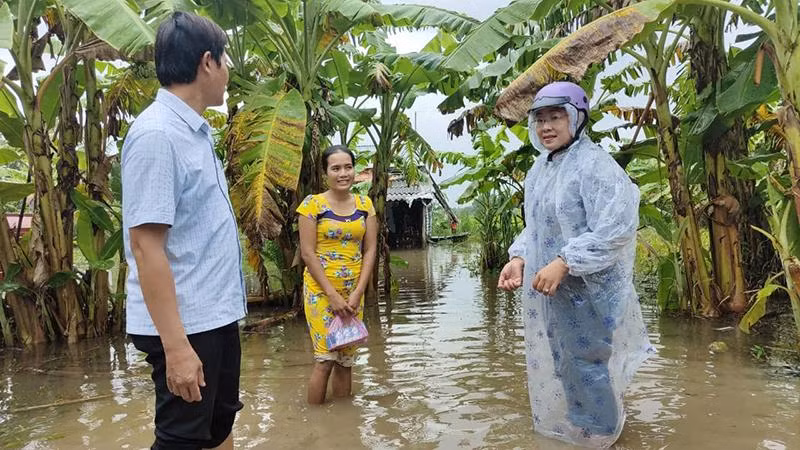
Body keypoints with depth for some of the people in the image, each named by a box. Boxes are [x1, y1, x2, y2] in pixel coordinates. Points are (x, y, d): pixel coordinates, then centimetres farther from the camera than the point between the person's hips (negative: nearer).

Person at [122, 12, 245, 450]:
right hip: (184, 324, -9)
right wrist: (175, 344, -24)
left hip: (217, 314, 9)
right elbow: (146, 246, -23)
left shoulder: (195, 130, 8)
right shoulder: (157, 134, -19)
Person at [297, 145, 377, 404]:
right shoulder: (313, 204, -6)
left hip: (354, 290, 4)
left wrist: (357, 293, -6)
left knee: (346, 359, 11)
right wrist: (333, 295, -13)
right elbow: (307, 253, -9)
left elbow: (370, 250, 3)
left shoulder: (365, 204, 5)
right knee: (325, 357, -6)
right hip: (320, 289, -4)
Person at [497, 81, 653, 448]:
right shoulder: (539, 169, 8)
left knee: (586, 365, 5)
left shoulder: (594, 164, -17)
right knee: (555, 365, 20)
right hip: (548, 290, 8)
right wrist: (519, 258, -1)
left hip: (586, 290, -8)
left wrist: (563, 263, -27)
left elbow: (615, 229, -24)